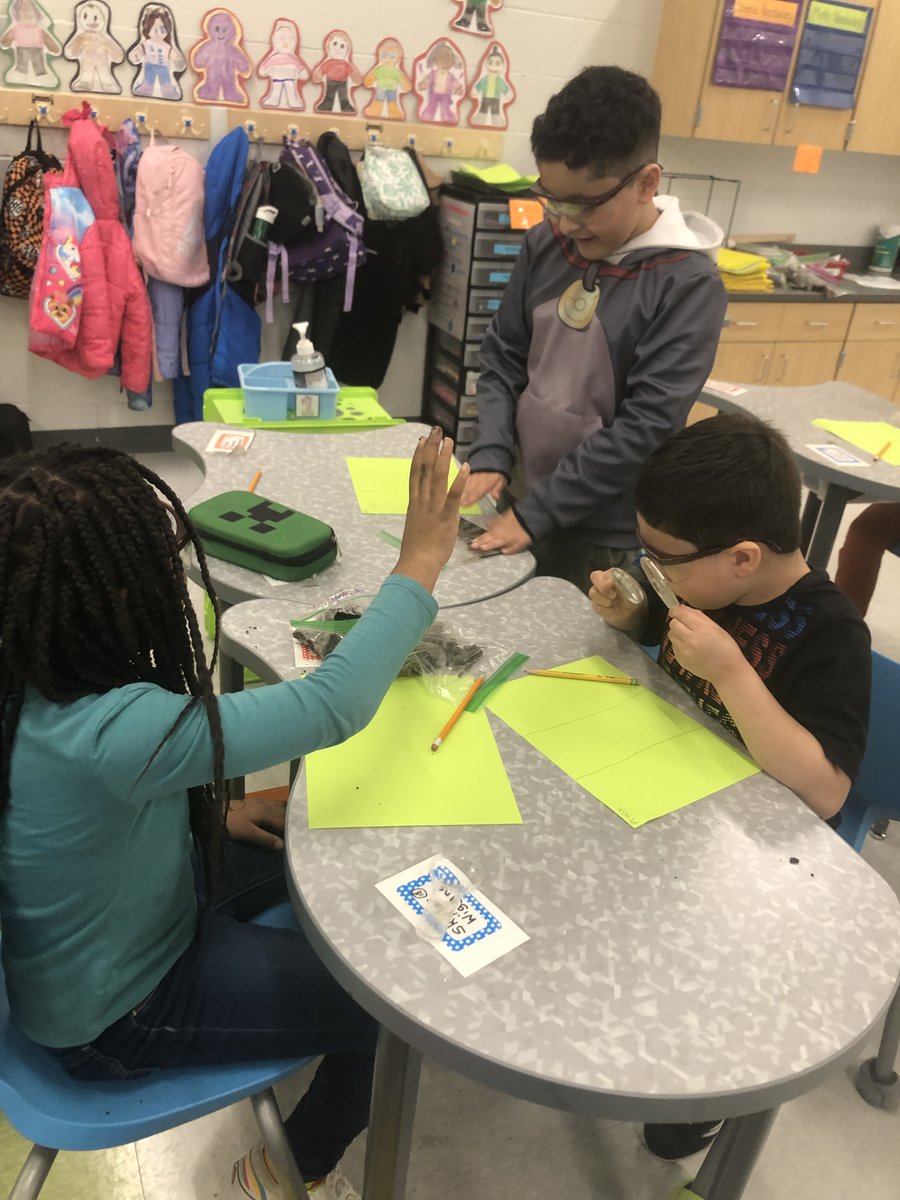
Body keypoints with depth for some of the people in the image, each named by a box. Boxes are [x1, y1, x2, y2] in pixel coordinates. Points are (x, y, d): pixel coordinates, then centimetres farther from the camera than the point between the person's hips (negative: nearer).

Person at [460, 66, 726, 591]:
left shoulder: (689, 285, -17)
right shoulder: (547, 245, -1)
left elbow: (645, 427, -21)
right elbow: (504, 357, 6)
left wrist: (536, 512, -21)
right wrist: (491, 458, -9)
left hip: (606, 538, -5)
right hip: (524, 501, 5)